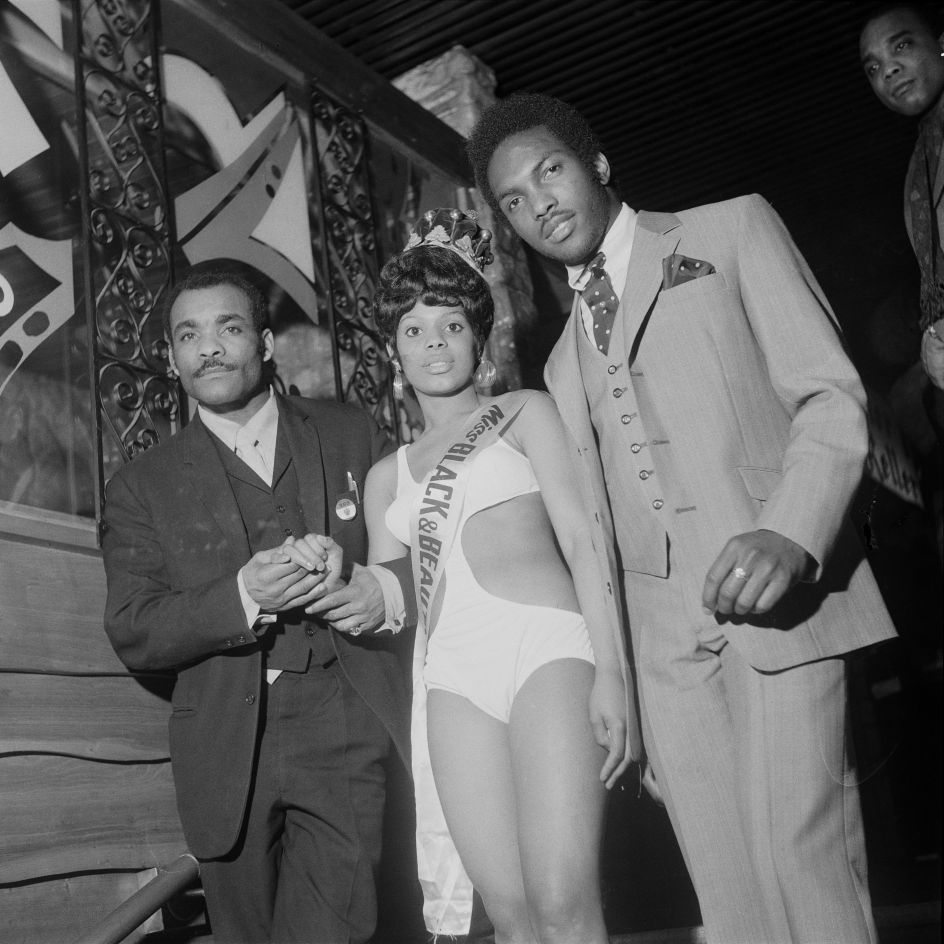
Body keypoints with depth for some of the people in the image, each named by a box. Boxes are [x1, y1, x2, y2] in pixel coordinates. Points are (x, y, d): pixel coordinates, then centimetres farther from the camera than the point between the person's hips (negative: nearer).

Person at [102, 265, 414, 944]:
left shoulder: (352, 436, 7)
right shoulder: (141, 487, 6)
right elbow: (132, 634, 0)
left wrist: (383, 587, -15)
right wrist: (243, 598, -18)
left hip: (348, 735, -1)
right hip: (228, 754, 1)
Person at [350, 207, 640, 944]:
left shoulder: (526, 413, 12)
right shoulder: (387, 476, 22)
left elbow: (583, 543, 0)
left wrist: (611, 669, -11)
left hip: (545, 647, -3)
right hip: (454, 677, 4)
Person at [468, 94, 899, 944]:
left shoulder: (731, 231, 7)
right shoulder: (565, 361, 21)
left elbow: (831, 395, -3)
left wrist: (791, 534, -21)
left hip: (775, 603, -4)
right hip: (662, 634, 4)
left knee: (798, 853, -9)